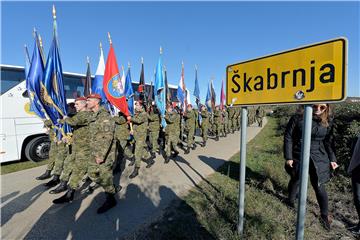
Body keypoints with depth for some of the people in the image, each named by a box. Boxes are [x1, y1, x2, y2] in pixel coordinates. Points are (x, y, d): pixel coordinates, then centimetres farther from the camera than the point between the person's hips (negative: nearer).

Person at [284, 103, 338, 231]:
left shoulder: (327, 122, 0)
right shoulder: (297, 118, -12)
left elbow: (328, 142, 9)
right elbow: (288, 137, -10)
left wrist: (332, 159, 5)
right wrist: (288, 157, -11)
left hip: (318, 158, 2)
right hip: (298, 157, -2)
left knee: (319, 186, 9)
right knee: (295, 181, 17)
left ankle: (325, 215, 30)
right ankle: (290, 201, 43)